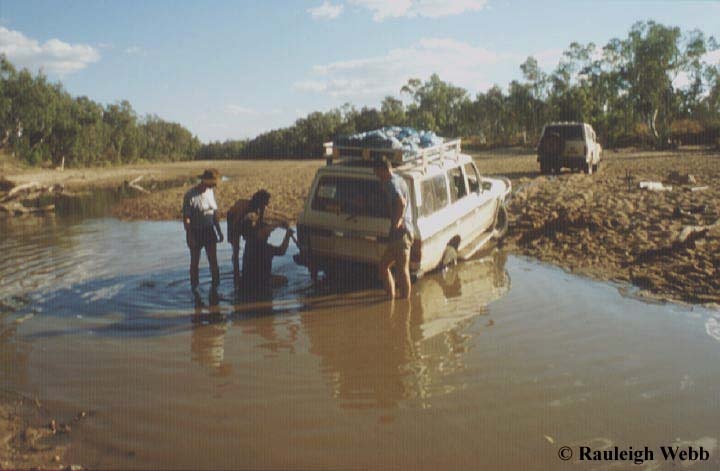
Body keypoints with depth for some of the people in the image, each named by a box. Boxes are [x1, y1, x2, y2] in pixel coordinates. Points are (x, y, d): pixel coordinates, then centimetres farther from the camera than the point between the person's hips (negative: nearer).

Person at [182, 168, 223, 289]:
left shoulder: (210, 191, 4)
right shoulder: (190, 195, -16)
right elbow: (186, 217, -16)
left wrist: (219, 231, 15)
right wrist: (190, 236, -19)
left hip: (209, 231, 5)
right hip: (195, 232, -5)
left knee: (213, 261, 6)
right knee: (195, 262, 9)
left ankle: (216, 286, 16)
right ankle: (195, 288, 23)